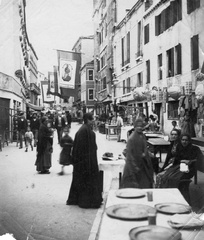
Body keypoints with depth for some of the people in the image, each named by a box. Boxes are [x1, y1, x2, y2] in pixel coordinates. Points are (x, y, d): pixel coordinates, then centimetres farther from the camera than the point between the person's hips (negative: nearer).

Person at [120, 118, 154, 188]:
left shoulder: (142, 136, 6)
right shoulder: (132, 138, -16)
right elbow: (130, 153, -15)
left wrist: (144, 154, -6)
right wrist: (135, 166, -17)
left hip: (142, 163, 7)